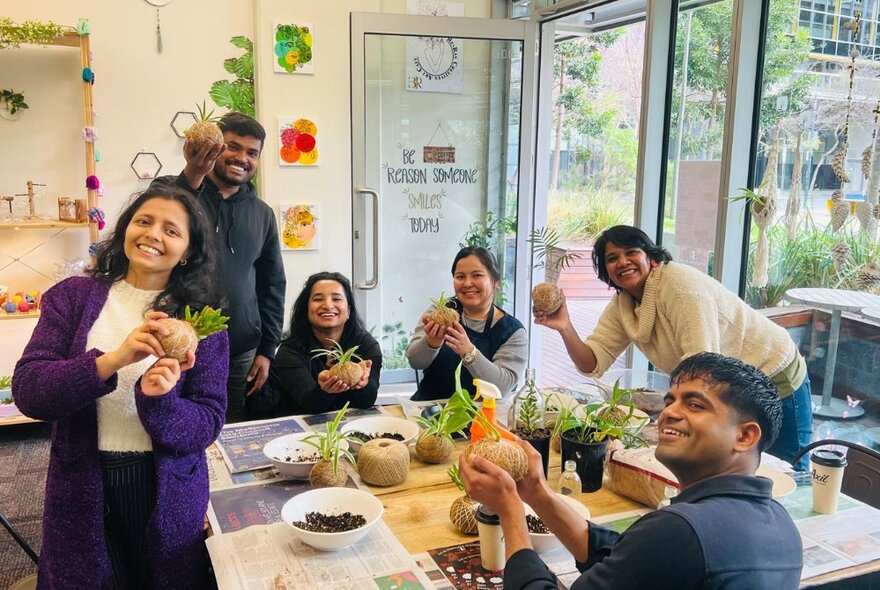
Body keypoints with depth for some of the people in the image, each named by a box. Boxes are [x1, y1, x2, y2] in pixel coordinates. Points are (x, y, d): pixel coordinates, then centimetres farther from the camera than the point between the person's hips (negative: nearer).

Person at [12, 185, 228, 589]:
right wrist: (113, 360, -28)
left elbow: (208, 423, -9)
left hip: (169, 495, 0)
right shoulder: (72, 297, -2)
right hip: (82, 492, 0)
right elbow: (26, 390, -13)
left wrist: (159, 400, -29)